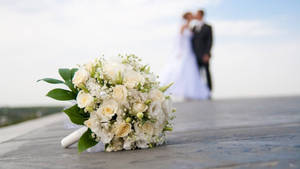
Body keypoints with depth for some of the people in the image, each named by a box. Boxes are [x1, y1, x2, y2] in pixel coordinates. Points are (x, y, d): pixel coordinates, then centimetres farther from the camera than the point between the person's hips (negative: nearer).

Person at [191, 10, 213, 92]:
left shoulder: (208, 27, 2)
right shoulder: (194, 28, 16)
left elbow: (210, 41, -4)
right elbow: (192, 41, 15)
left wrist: (207, 54, -13)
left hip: (204, 55, -4)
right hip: (196, 55, 4)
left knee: (207, 72, 0)